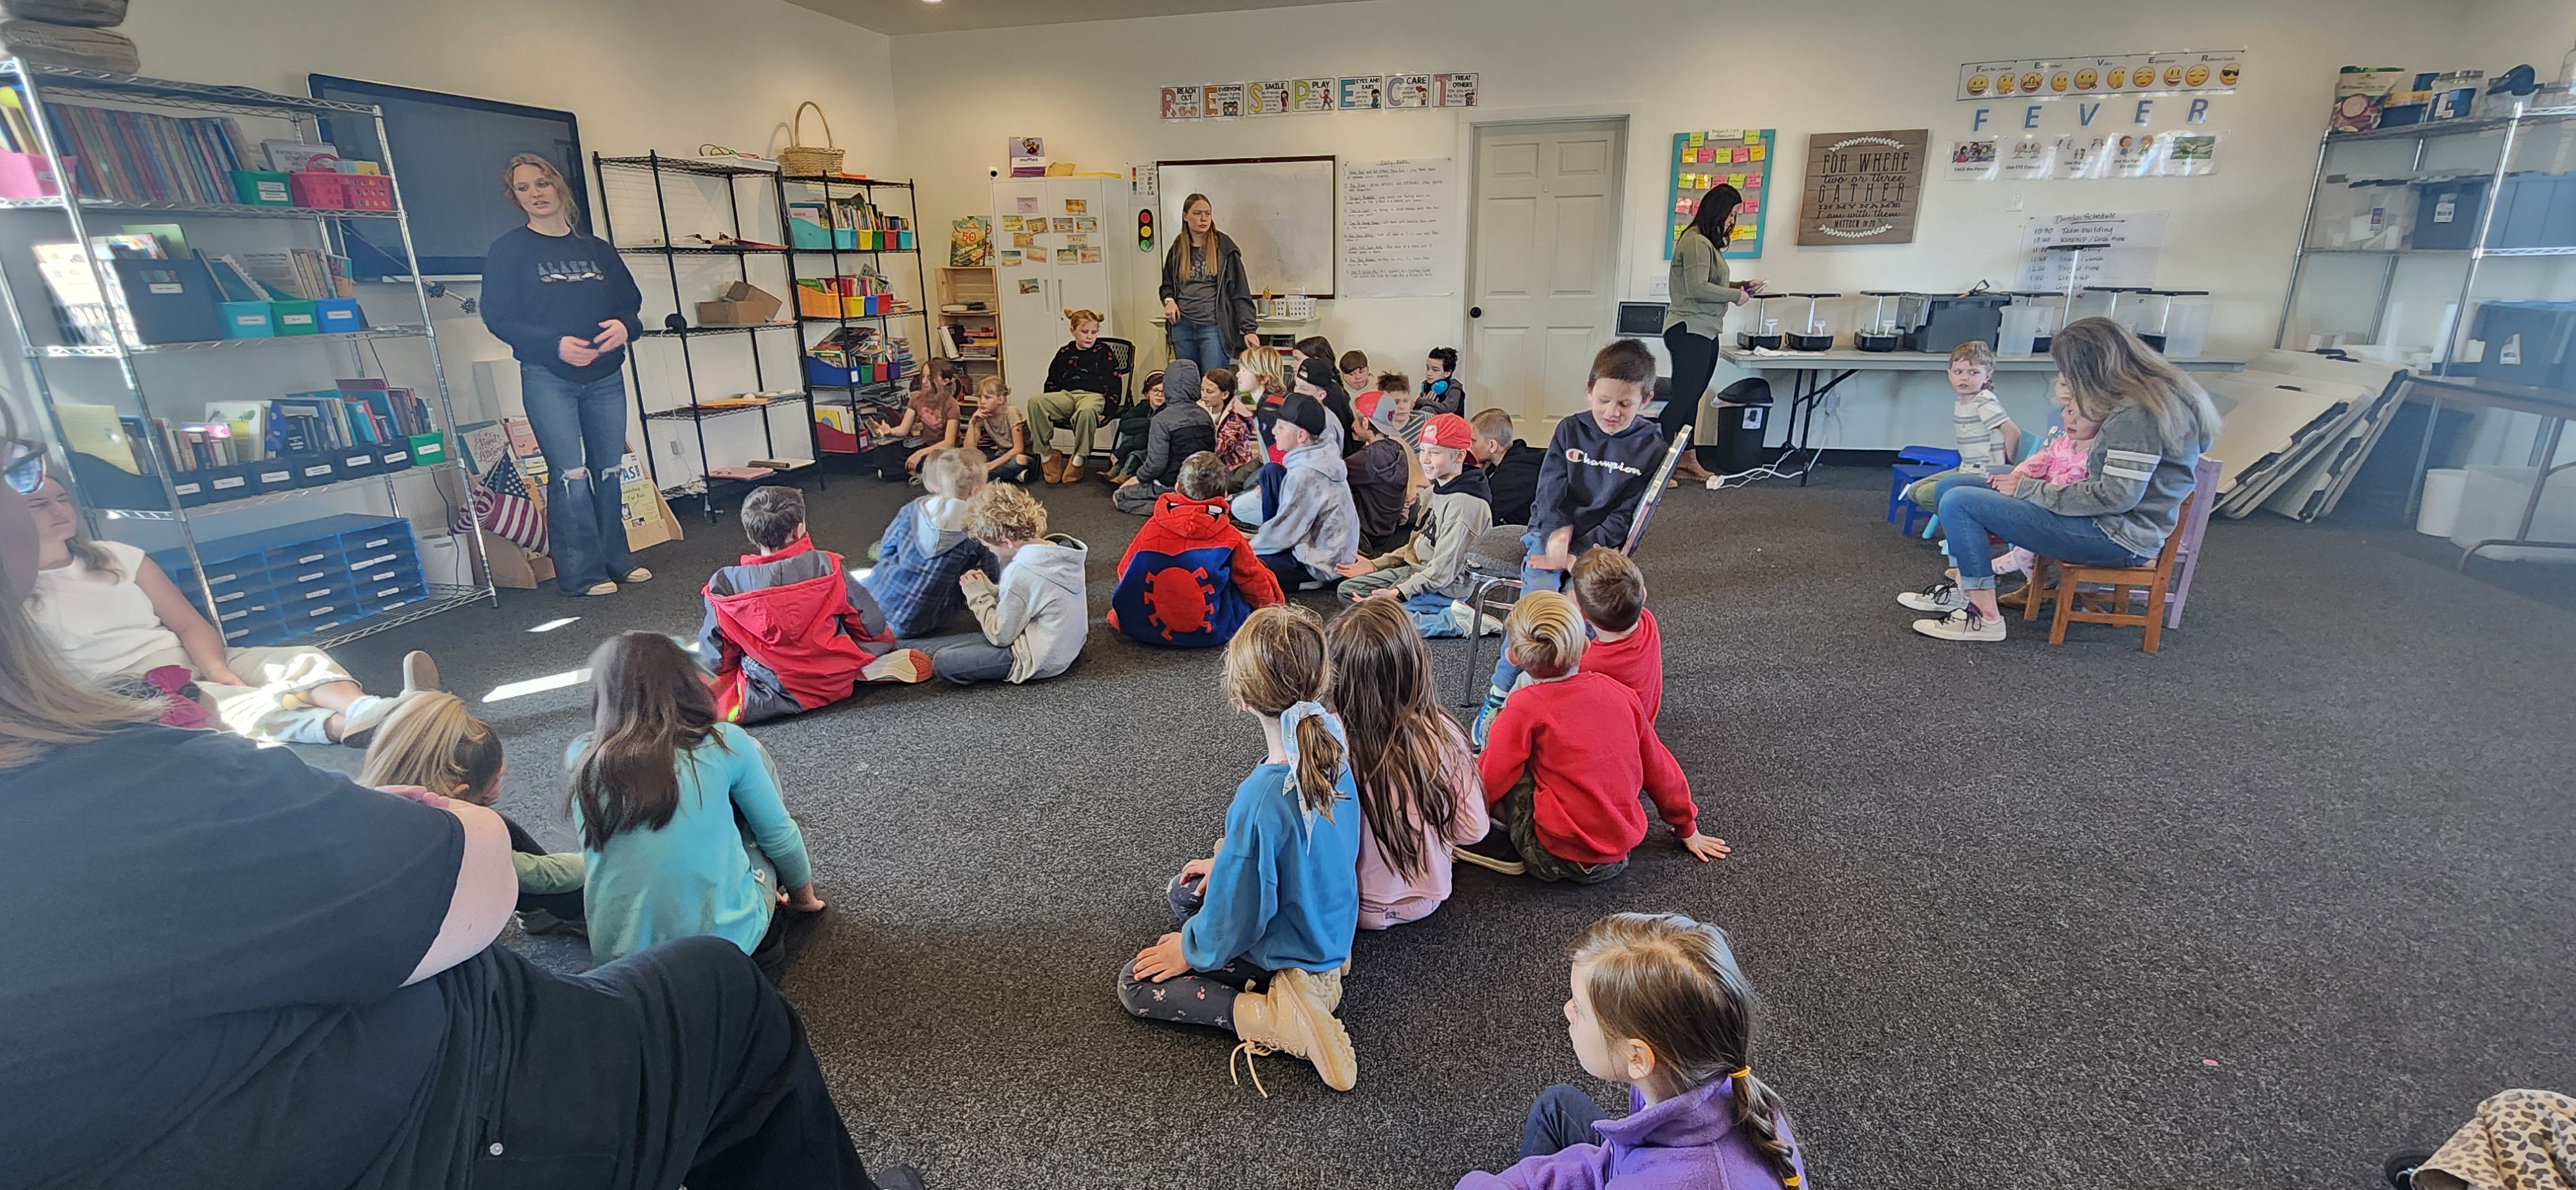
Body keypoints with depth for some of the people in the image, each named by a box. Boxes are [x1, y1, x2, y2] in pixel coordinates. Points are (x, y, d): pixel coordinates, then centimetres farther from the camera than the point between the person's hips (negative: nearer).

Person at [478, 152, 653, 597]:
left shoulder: (597, 249, 14)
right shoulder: (507, 251, 1)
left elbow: (631, 301, 13)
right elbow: (498, 317, -4)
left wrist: (624, 325, -10)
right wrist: (555, 344, -19)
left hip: (605, 377, 4)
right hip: (547, 379, -4)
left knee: (609, 471, 8)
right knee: (570, 475, -9)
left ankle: (616, 560, 18)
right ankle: (581, 573, -3)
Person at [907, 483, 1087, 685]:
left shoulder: (1021, 571, -25)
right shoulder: (1063, 550, -1)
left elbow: (1000, 636, -16)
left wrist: (979, 595, -6)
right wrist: (988, 590, 2)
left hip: (1039, 660, -10)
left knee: (944, 661, -12)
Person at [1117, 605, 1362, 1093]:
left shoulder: (1261, 798, -37)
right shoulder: (1333, 747, -13)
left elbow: (1240, 911, -25)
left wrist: (1192, 950, -5)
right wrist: (1227, 861, 11)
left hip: (1280, 952, -8)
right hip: (1329, 924, 8)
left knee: (1136, 983, 3)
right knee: (1182, 890, 25)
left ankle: (1274, 1018, -9)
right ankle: (1311, 978, 12)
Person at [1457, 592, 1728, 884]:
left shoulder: (1524, 709, -12)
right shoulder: (1619, 692, 1)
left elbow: (1486, 785, -11)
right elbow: (1659, 768, 11)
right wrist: (1687, 828, 24)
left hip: (1558, 858, -6)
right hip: (1619, 853, 6)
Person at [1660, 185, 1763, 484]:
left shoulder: (1708, 243, 17)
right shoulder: (1696, 241, -14)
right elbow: (1697, 288, -21)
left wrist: (1739, 287, 8)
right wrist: (1735, 296, -11)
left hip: (1705, 332, 10)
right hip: (1689, 331, -10)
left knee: (1691, 397, 13)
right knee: (1684, 396, -9)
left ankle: (1686, 460, 20)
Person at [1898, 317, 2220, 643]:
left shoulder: (2137, 414, -21)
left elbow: (2117, 496, -24)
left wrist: (2028, 490, -15)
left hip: (2118, 539, -11)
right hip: (2111, 525, 11)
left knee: (1959, 503, -19)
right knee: (1951, 487, 13)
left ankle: (1985, 617, -12)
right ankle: (1962, 589, 13)